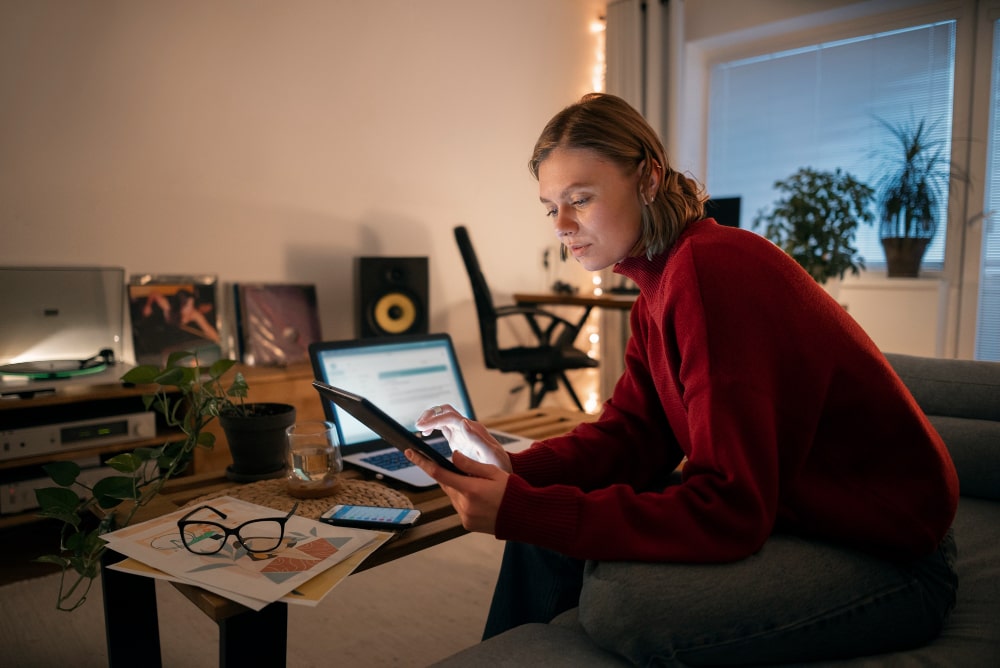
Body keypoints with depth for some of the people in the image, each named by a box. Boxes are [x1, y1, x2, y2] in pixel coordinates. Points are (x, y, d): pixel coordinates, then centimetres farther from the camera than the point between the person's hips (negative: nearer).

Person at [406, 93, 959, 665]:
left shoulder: (715, 269, -27)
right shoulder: (659, 280, 3)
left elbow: (726, 511, -29)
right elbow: (630, 432, 0)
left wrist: (522, 511, -31)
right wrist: (515, 470, -17)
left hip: (888, 554, -8)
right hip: (778, 508, 8)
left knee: (617, 597, -29)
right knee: (545, 534, 2)